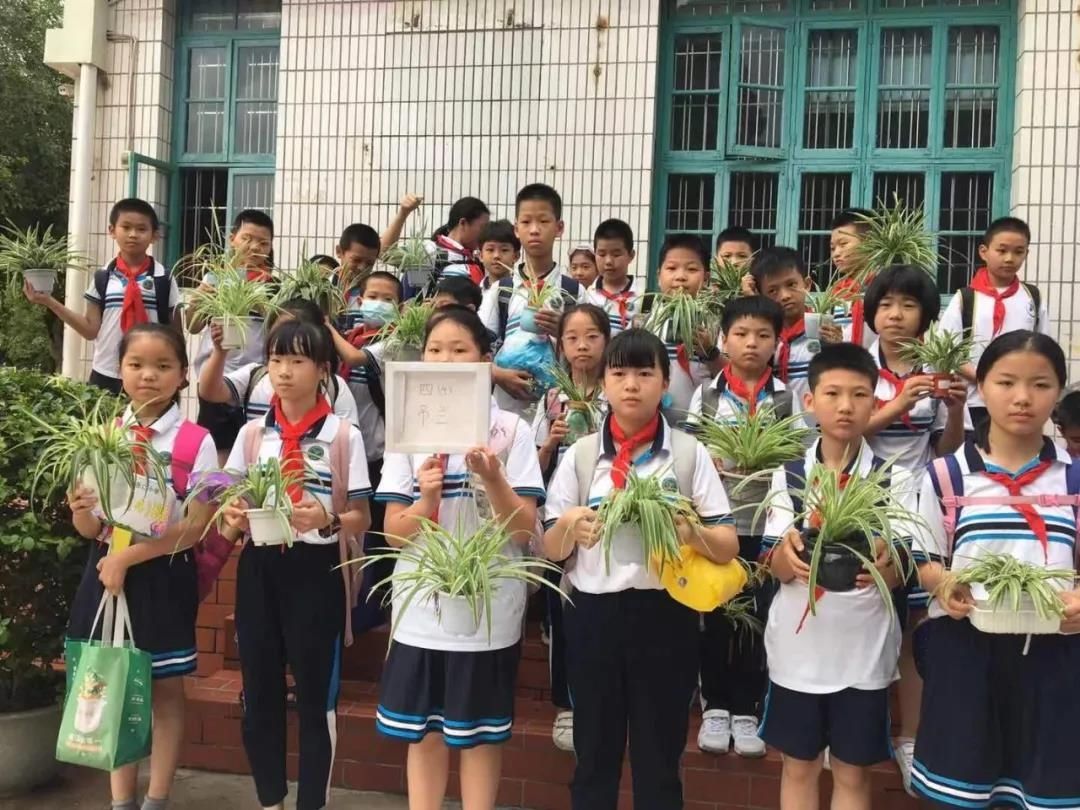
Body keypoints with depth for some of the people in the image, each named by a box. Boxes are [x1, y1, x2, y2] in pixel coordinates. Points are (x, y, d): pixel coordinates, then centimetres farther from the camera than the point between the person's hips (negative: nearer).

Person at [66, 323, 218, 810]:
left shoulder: (195, 441, -9)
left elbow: (196, 526, -14)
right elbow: (90, 528, 4)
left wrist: (127, 557, -19)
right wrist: (80, 510, -19)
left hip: (163, 576, -3)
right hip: (107, 570, 4)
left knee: (165, 690, 8)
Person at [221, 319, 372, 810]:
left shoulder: (344, 436, -3)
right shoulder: (252, 433, 7)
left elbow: (361, 519, -3)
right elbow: (230, 515, 11)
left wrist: (326, 520, -23)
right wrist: (234, 518, -12)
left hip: (315, 570, -3)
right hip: (258, 568, 4)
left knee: (315, 695, 3)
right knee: (259, 692, 10)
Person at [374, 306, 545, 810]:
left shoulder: (511, 431, -4)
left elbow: (524, 532, -7)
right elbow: (395, 533, -2)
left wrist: (493, 479, -23)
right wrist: (427, 499, -21)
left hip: (489, 607, -2)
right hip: (421, 607, 2)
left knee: (480, 731, 9)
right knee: (423, 731, 11)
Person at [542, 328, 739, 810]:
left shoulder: (690, 453, 0)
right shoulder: (580, 454, 4)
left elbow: (729, 548, -3)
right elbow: (550, 551, 5)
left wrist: (690, 531, -23)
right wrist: (569, 526, -17)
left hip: (665, 614, -1)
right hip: (592, 613, 1)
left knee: (659, 758, 10)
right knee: (593, 754, 12)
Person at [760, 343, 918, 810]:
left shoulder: (894, 479, -3)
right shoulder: (788, 475, -1)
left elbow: (900, 573, -7)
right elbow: (776, 568, -4)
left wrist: (883, 569, -31)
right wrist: (789, 550, -27)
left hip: (863, 645, -1)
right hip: (798, 643, 1)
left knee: (853, 772, 11)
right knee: (798, 766, 14)